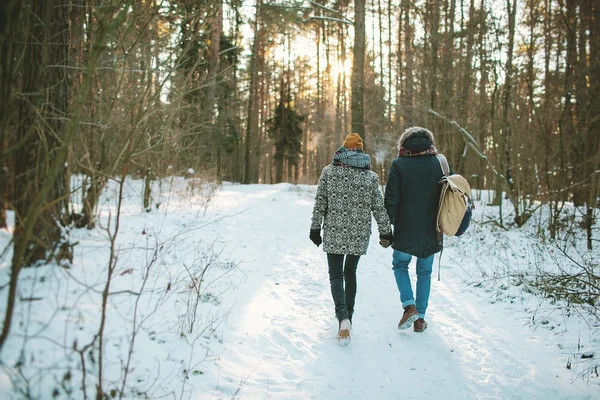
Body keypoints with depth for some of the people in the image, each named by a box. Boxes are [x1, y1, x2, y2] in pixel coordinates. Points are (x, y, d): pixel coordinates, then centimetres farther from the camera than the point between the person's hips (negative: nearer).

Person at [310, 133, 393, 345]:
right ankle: (347, 316, 26)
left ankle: (343, 316, -20)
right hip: (359, 234, 2)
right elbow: (378, 207, 1)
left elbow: (319, 203, -1)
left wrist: (315, 228, 6)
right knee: (350, 273, 19)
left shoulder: (329, 171, -2)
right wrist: (386, 232, 10)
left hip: (334, 233, -2)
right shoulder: (370, 176, 0)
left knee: (336, 276, 2)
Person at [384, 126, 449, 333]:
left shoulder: (399, 164, -8)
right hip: (430, 232, 2)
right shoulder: (439, 164, 0)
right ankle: (420, 318, 17)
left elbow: (391, 200, -9)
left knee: (400, 265, 19)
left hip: (405, 231, -2)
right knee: (425, 272, 15)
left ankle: (409, 306, 0)